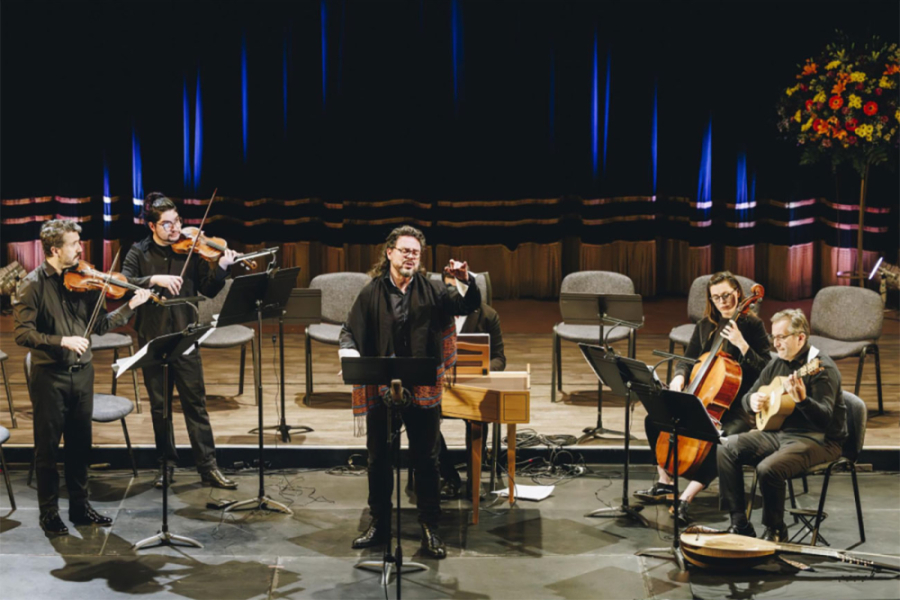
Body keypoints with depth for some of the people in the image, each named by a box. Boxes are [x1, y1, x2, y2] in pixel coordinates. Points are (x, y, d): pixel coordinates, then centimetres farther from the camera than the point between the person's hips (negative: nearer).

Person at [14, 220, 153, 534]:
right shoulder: (34, 284, -9)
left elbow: (100, 325, 5)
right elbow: (23, 333, -15)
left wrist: (130, 306, -7)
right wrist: (63, 341, -25)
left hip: (82, 373, 5)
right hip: (49, 376, -5)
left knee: (80, 443, 13)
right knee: (47, 446, 5)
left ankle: (80, 507, 26)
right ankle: (49, 513, 17)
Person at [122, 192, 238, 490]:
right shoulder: (139, 253, 1)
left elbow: (208, 290, -1)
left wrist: (222, 268, -18)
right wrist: (155, 279, -26)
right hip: (152, 339, 1)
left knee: (195, 403, 1)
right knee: (159, 405, 10)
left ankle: (208, 467, 5)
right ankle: (167, 464, 23)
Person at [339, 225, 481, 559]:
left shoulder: (431, 290, 2)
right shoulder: (371, 293, 2)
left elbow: (469, 306, -5)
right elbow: (350, 331, 3)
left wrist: (467, 282, -25)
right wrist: (349, 352, -18)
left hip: (424, 390, -1)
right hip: (380, 390, 1)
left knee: (426, 460, 5)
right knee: (378, 458, 11)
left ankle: (430, 528, 14)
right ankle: (379, 524, 26)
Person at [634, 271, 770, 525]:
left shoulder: (753, 325, -7)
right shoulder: (705, 325, 9)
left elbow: (765, 370, -13)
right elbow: (688, 360, 14)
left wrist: (742, 344, -26)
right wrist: (679, 378, -7)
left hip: (738, 406, -6)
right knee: (655, 419, -7)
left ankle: (686, 498, -32)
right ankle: (665, 483, 6)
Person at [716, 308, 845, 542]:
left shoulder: (823, 368, -16)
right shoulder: (777, 364, 9)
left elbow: (826, 418, -27)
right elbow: (748, 395, 19)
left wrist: (802, 400, -46)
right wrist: (752, 400, -6)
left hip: (818, 440, -8)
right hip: (779, 432, 9)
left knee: (768, 468, -32)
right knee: (726, 448, -7)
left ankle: (775, 530, -6)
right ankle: (739, 524, -4)